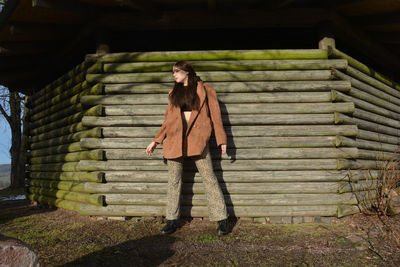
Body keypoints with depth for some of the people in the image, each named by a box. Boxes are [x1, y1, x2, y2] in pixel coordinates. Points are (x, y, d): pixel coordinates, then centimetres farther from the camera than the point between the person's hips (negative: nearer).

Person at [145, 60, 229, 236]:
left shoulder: (205, 90, 8)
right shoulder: (174, 93, 18)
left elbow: (215, 116, 5)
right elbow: (168, 120, 18)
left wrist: (221, 140, -1)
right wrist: (156, 141, 13)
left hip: (197, 138, -4)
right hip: (175, 139, 4)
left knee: (209, 178, -5)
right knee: (173, 180, 6)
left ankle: (222, 219, 1)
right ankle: (172, 221, 15)